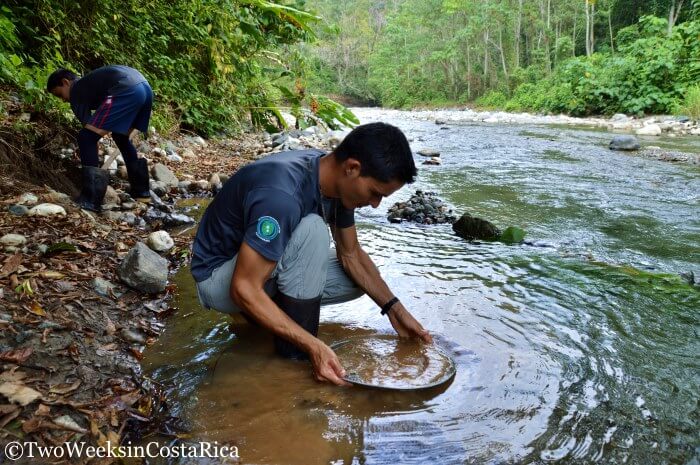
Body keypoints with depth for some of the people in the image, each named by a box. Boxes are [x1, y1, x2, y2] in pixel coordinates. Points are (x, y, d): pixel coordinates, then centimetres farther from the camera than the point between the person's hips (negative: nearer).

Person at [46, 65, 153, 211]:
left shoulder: (76, 91, 13)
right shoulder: (89, 82, 37)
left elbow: (88, 128, 8)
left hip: (127, 91, -9)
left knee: (86, 137, -3)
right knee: (120, 136, 30)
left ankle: (91, 199, -8)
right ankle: (141, 188, 35)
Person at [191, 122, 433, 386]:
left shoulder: (336, 178, -9)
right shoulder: (281, 194, -36)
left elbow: (351, 255, 2)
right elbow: (244, 289, -33)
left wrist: (394, 308, -6)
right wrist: (313, 346, -34)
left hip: (271, 265, 8)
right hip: (220, 277, -8)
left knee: (358, 279, 1)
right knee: (312, 230, -31)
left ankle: (269, 308, 10)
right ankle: (295, 354, -17)